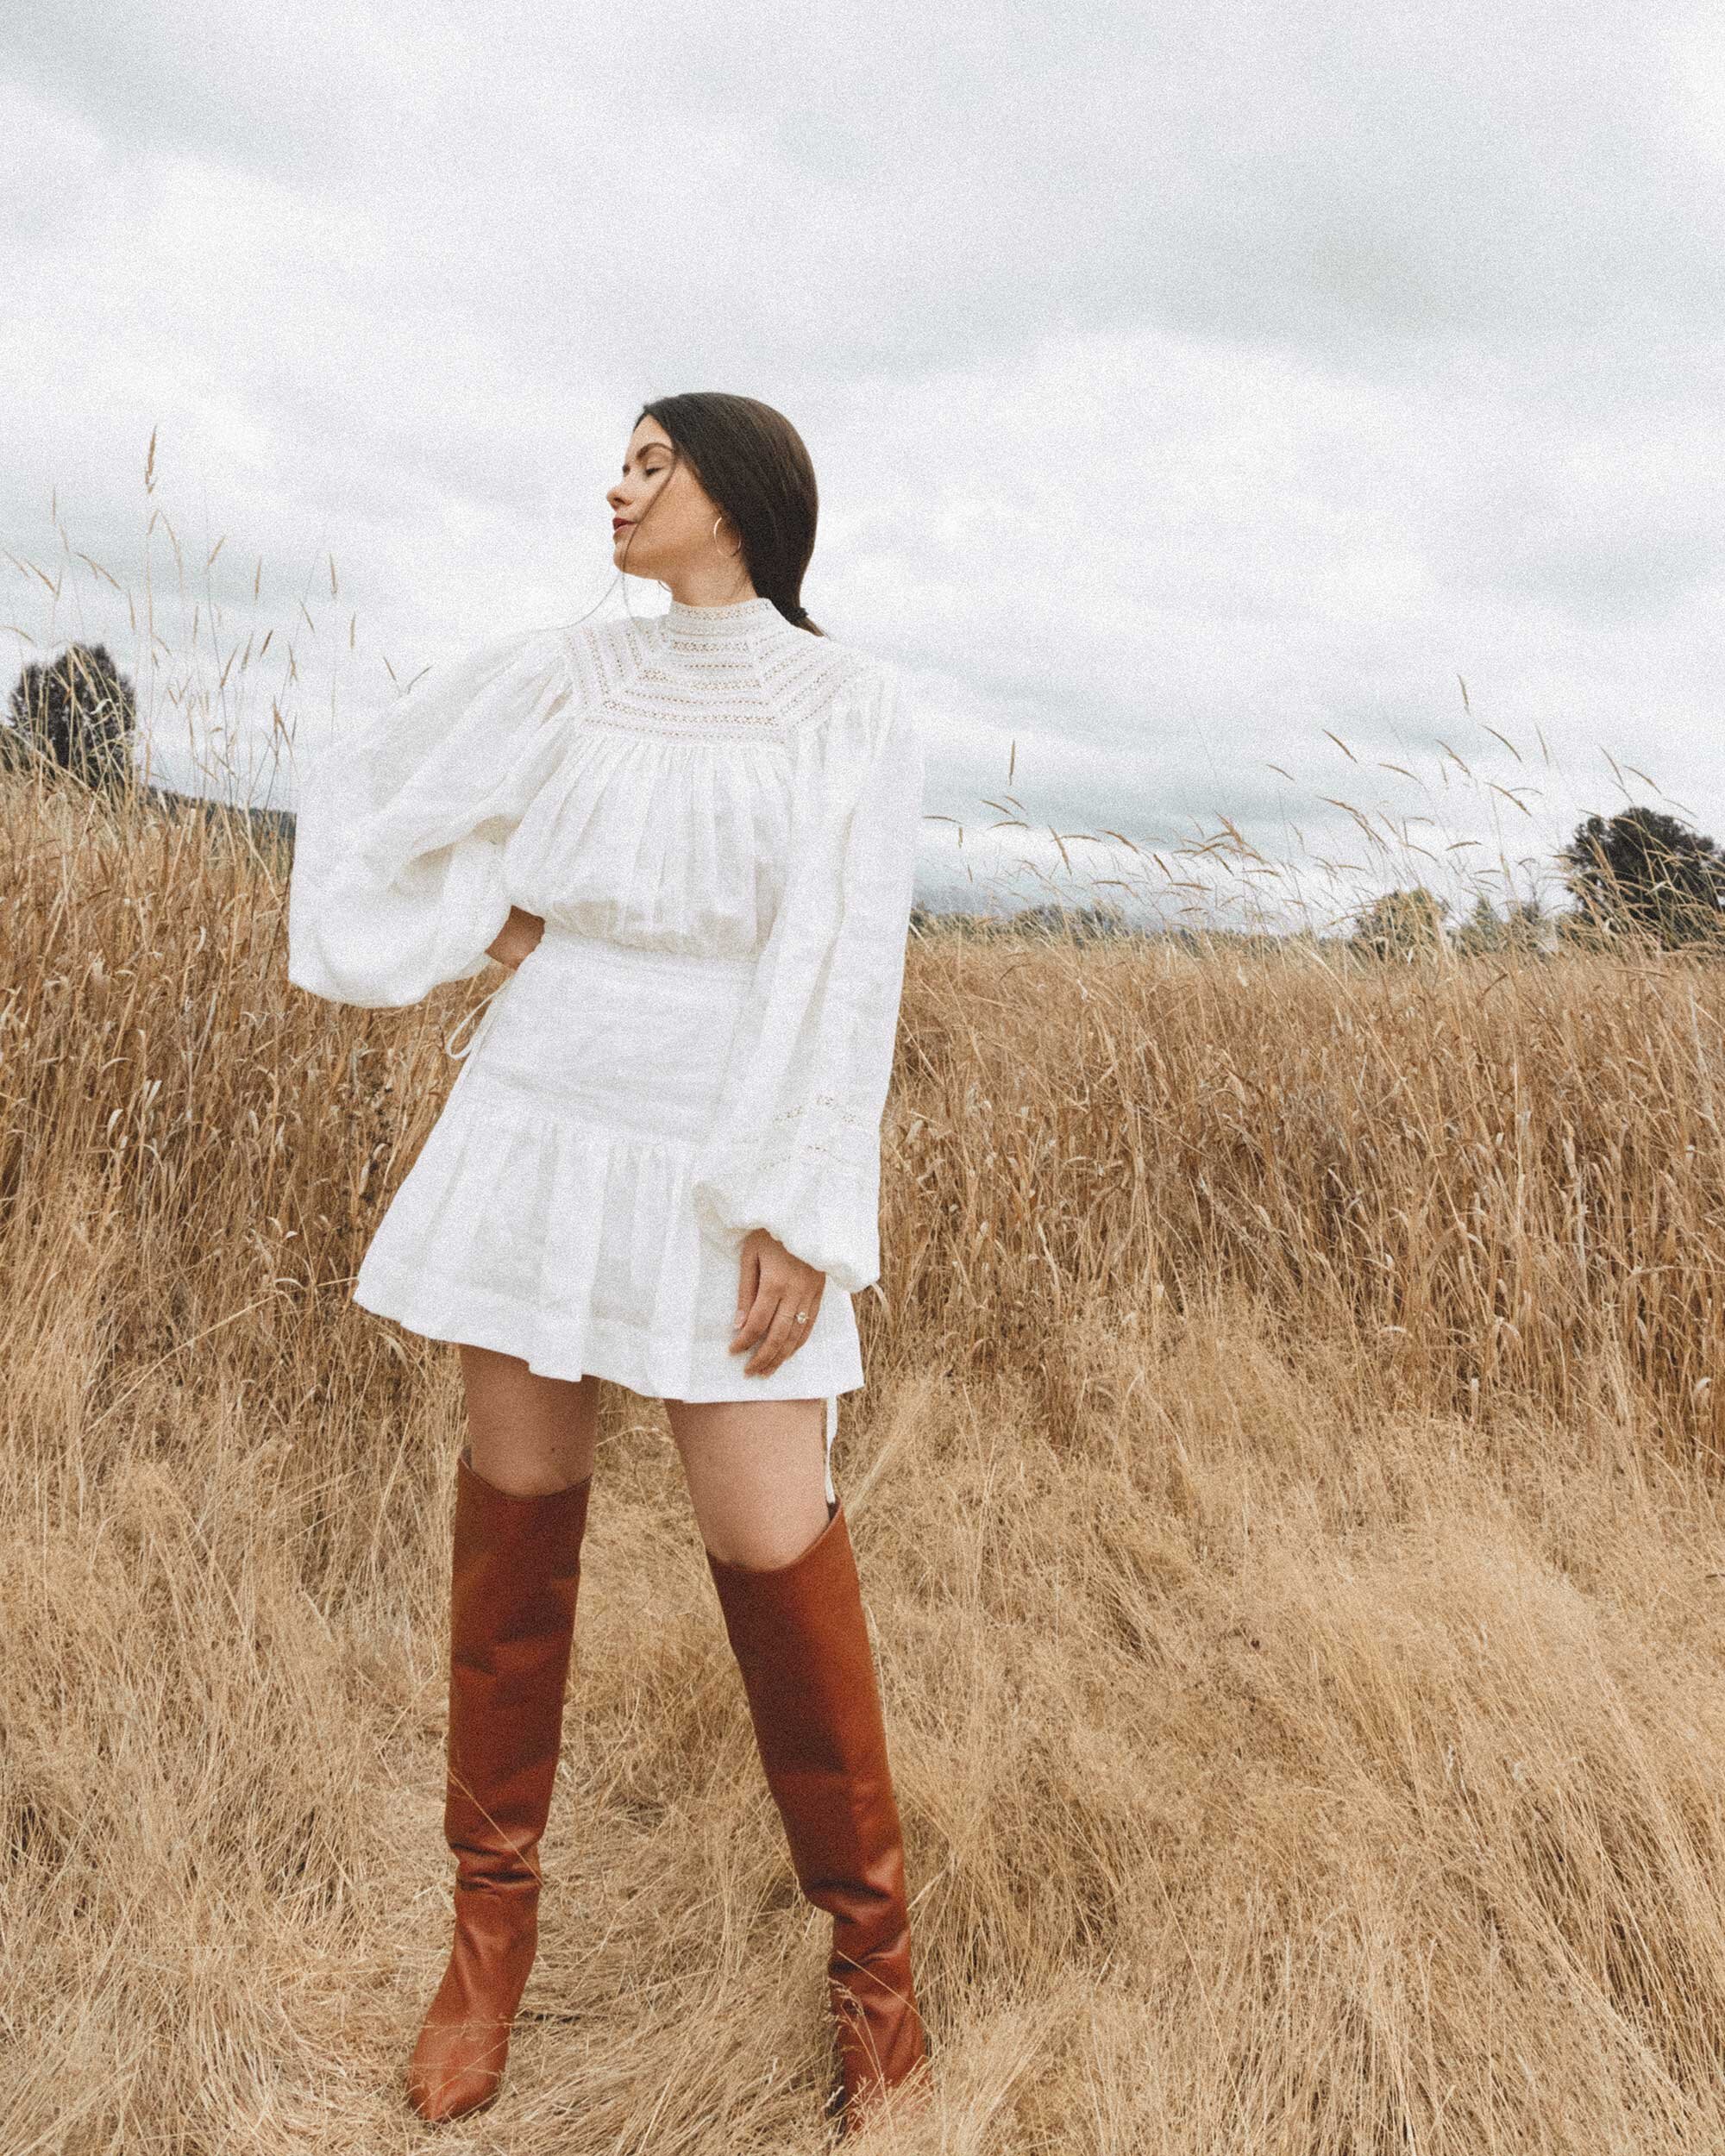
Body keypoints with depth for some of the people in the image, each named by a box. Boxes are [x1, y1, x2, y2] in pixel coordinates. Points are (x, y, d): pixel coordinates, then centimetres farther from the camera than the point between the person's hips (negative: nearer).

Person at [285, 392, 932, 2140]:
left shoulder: (849, 701, -2)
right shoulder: (557, 678, 6)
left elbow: (845, 965, -9)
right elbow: (360, 785, 18)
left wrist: (803, 1214, -14)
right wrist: (471, 926, 5)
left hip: (729, 1166, -3)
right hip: (538, 1131, 3)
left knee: (772, 1541, -6)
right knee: (517, 1506, 8)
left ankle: (869, 1942, 17)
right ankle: (494, 1914, 26)